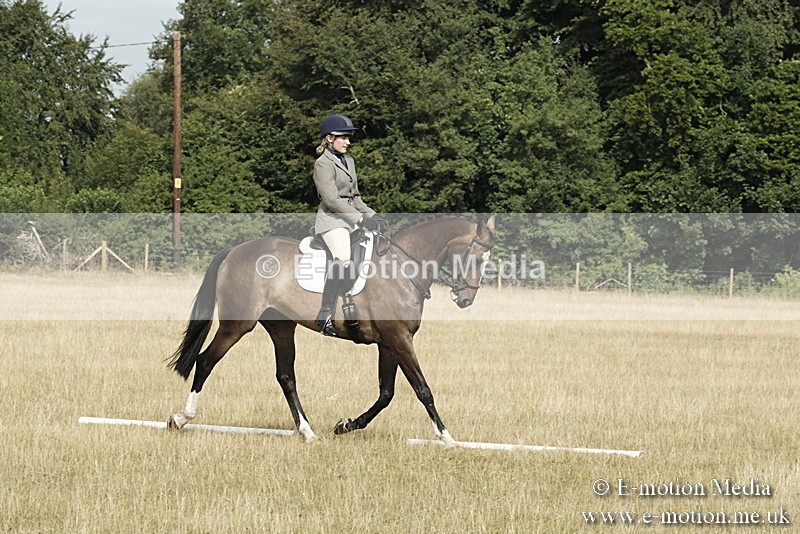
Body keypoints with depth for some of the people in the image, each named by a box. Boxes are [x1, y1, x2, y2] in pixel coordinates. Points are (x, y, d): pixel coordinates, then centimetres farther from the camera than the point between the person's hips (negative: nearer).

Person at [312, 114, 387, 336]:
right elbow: (331, 199, -16)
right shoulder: (323, 164, -8)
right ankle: (325, 316, -29)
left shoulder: (349, 161, 19)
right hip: (332, 219, -9)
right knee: (342, 259, -31)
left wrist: (372, 216, 9)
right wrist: (360, 218, -20)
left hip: (352, 218, 9)